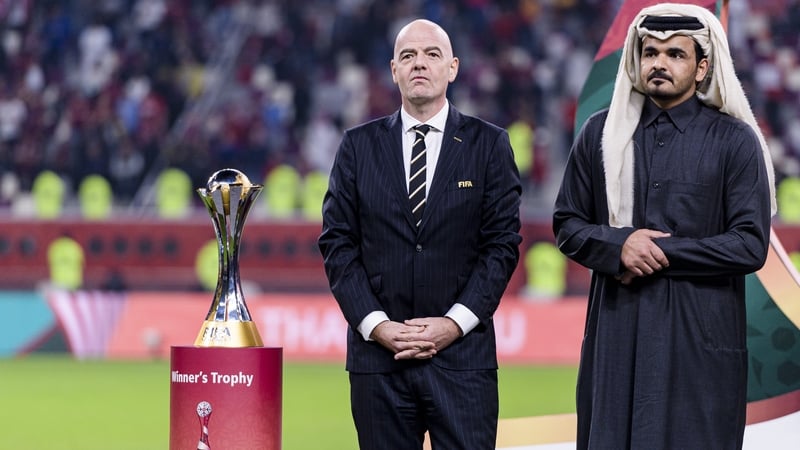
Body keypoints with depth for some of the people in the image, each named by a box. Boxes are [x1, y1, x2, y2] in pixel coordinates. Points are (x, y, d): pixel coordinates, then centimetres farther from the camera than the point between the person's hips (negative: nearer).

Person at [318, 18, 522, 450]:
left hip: (462, 353, -1)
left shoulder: (489, 144, 6)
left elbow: (502, 243, 1)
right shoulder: (358, 146, 9)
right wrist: (376, 325, -7)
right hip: (378, 353, 1)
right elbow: (337, 243, 5)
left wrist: (455, 323, -9)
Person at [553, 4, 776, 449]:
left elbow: (750, 246, -6)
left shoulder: (734, 141, 0)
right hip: (616, 332, 3)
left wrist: (661, 252, -12)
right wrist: (619, 245, -11)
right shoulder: (601, 133, 9)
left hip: (699, 336, -2)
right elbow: (567, 224, 10)